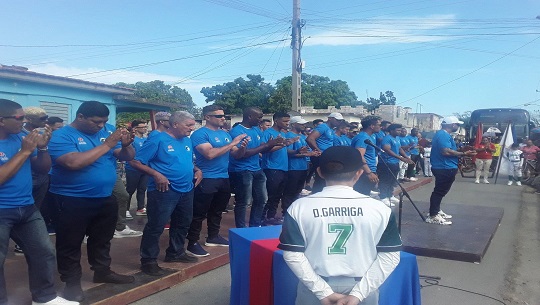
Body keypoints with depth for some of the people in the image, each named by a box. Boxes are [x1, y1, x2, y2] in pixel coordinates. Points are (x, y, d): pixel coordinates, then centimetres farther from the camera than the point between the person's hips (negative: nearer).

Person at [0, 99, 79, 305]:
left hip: (27, 208, 6)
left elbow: (43, 169, 9)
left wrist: (42, 147, -8)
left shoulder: (21, 137, 3)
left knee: (45, 253, 11)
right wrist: (25, 151, -22)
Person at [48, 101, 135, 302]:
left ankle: (103, 271, 37)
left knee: (102, 239, 20)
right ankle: (72, 282, 22)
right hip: (71, 201, -6)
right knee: (70, 243, 7)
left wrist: (126, 145, -18)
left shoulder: (106, 133, 4)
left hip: (105, 198, 6)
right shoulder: (62, 136, -13)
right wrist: (107, 145, -27)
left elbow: (127, 157, 5)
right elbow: (74, 162, -30)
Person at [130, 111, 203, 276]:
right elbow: (136, 162, -15)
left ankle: (176, 252, 36)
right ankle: (148, 260, 12)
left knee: (183, 224, 19)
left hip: (186, 191, 8)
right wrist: (156, 174, -26)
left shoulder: (187, 141, 10)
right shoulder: (157, 139, -13)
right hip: (164, 191, -8)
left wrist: (197, 170, 4)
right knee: (155, 226, -2)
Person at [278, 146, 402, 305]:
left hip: (314, 290, 0)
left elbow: (292, 254, -10)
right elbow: (390, 256, -7)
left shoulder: (299, 208, -8)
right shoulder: (380, 209, -6)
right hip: (361, 289, 1)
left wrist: (324, 292, -10)